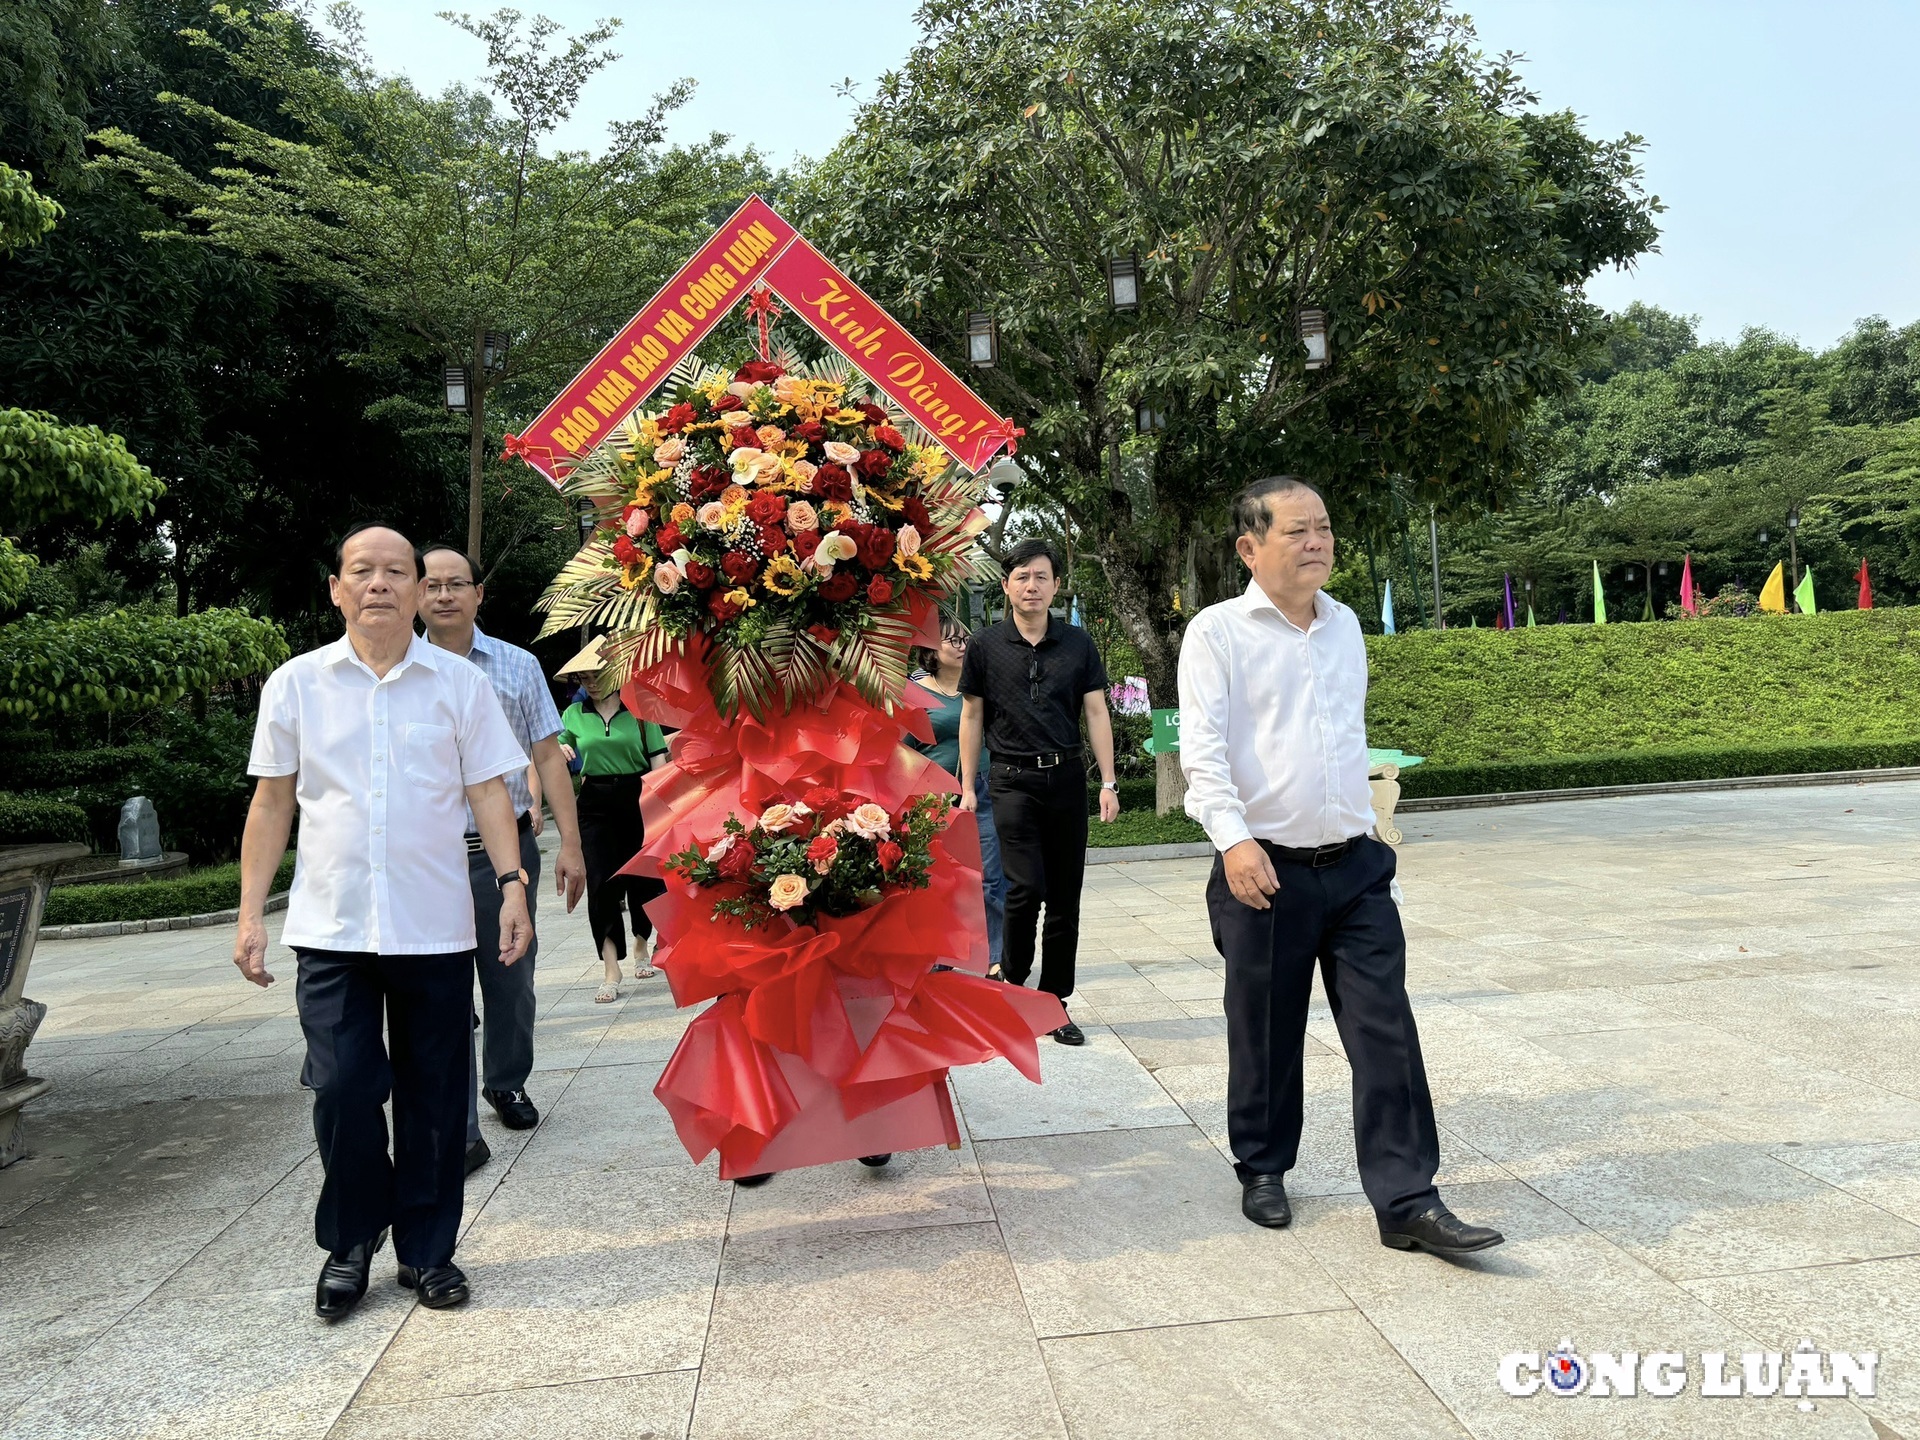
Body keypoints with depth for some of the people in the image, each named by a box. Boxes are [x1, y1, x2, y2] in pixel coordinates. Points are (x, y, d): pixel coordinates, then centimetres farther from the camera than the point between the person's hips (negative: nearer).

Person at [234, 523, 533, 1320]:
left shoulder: (459, 683, 4)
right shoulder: (296, 683, 5)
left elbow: (488, 790, 3)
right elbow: (273, 802, 9)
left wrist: (511, 883, -8)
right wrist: (251, 913, 6)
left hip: (435, 926, 0)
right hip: (331, 926, 0)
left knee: (432, 1094, 7)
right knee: (343, 1088, 0)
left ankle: (426, 1248, 24)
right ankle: (350, 1243, 24)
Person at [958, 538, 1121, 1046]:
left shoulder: (1077, 643, 5)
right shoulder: (986, 646, 2)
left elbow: (1096, 713, 6)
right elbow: (972, 716, 7)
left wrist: (1109, 783, 0)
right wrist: (967, 788, 3)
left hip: (1067, 778, 3)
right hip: (1013, 780, -2)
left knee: (1065, 898, 5)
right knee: (1026, 887, -15)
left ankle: (1054, 1003, 17)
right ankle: (1011, 977, 11)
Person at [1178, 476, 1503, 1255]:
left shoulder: (1345, 624, 13)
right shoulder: (1218, 631, -6)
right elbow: (1203, 747, -16)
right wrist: (1233, 839, -28)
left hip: (1356, 866, 5)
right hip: (1265, 871, -4)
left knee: (1386, 1030, 0)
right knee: (1265, 1034, 9)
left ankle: (1405, 1200, 7)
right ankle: (1263, 1171, 30)